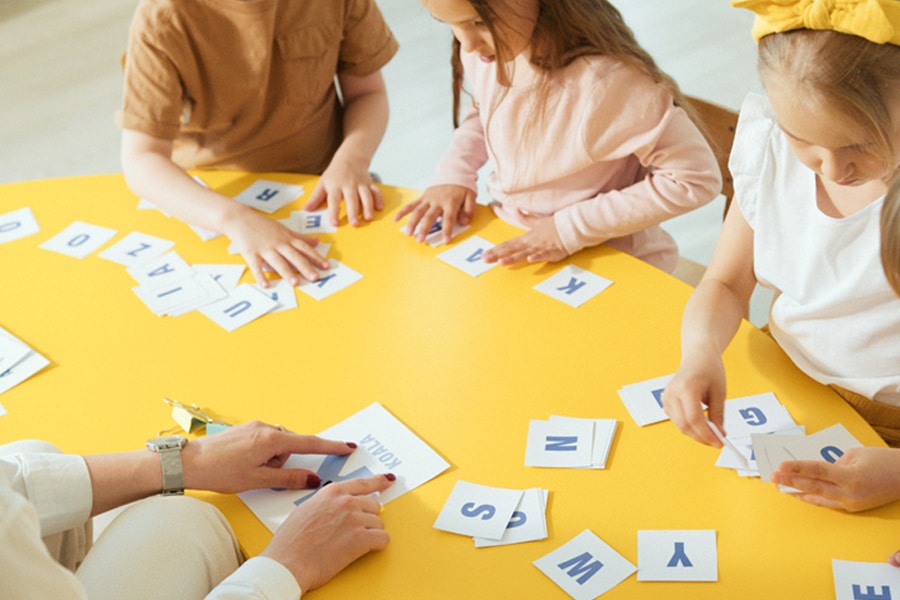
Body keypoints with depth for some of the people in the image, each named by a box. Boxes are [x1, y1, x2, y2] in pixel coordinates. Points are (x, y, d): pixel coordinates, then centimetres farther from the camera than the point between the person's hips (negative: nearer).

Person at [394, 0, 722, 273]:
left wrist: (571, 229, -24)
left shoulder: (603, 81, -30)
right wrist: (453, 174, -5)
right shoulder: (485, 51, -8)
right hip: (509, 243, 6)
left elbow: (697, 178, -24)